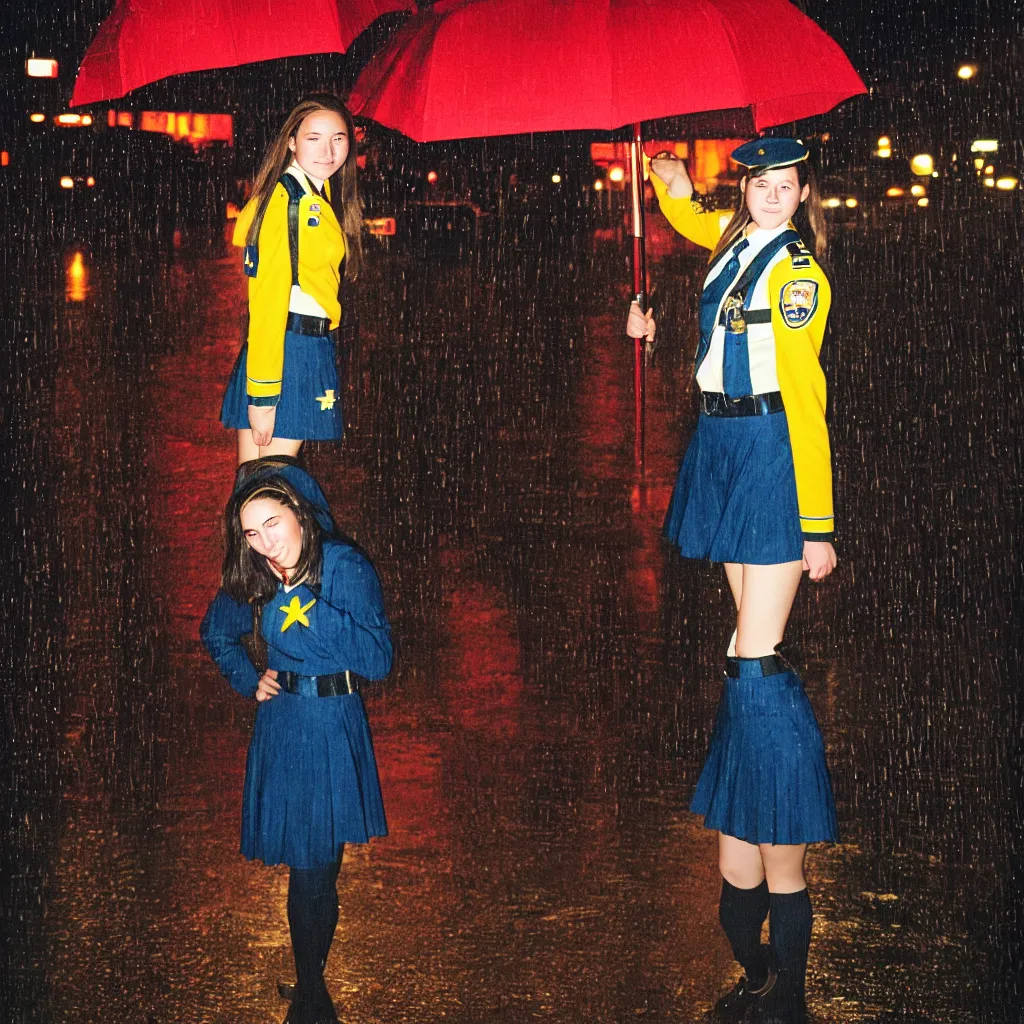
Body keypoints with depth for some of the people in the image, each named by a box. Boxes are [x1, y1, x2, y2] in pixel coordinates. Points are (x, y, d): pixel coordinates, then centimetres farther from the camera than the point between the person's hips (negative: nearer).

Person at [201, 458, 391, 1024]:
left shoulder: (345, 566, -14)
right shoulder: (252, 578, 2)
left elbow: (378, 658, -22)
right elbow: (216, 632, 22)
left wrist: (308, 607, -26)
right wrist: (249, 680, 8)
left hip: (330, 728, -4)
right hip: (278, 723, 4)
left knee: (314, 867, 1)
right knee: (302, 862, 11)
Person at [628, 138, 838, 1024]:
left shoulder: (796, 272, -11)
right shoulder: (735, 240, 11)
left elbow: (806, 400, -16)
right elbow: (688, 219, 39)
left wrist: (816, 526, -18)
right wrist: (673, 186, 20)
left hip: (770, 453, -8)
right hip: (723, 446, 8)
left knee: (757, 660, -15)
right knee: (754, 643, 10)